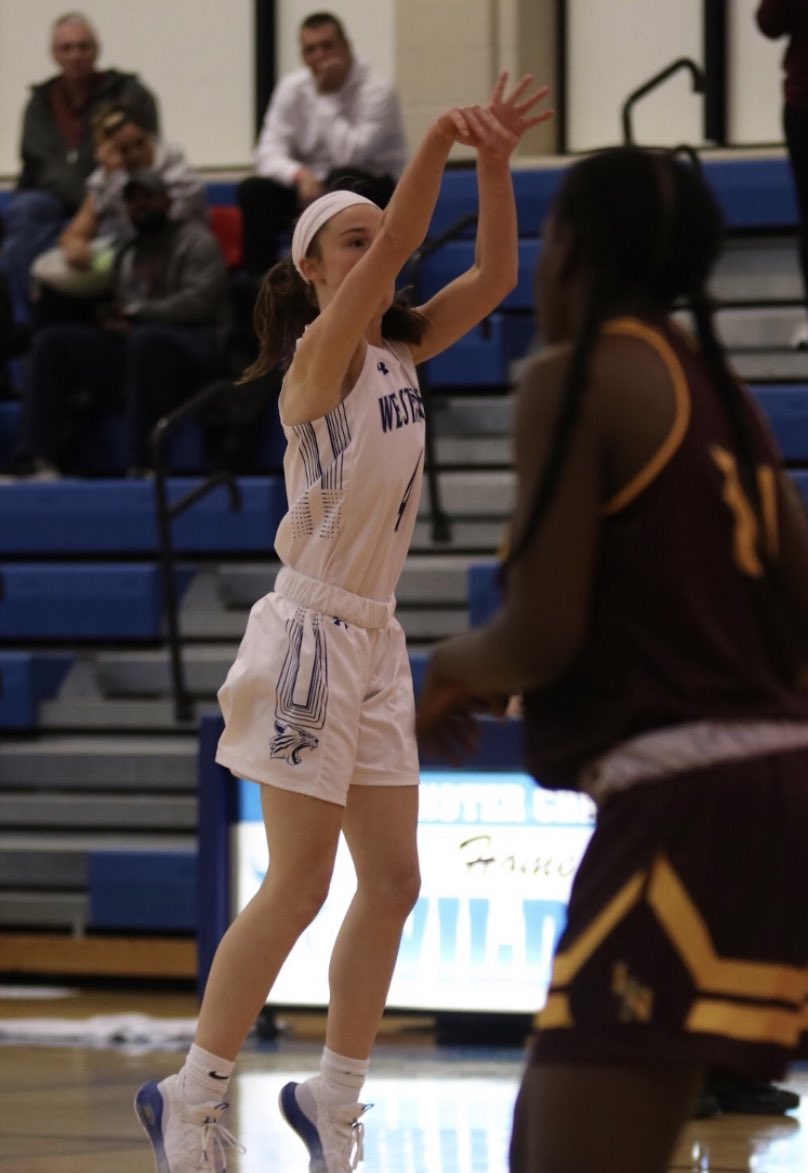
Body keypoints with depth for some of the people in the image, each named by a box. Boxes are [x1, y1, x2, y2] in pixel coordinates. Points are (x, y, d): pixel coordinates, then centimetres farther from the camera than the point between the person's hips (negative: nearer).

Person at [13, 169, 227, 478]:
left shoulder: (195, 241, 2)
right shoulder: (128, 254, 22)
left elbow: (199, 301, -11)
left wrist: (137, 312, -7)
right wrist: (114, 323, -5)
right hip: (131, 343, 7)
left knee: (146, 338, -41)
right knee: (51, 342, -9)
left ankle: (143, 464, -43)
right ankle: (38, 459, -24)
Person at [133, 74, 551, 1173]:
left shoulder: (398, 350, 9)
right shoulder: (320, 355, -12)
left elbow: (493, 276, 1)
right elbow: (393, 247, -27)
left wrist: (495, 161, -12)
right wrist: (443, 136, -33)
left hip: (376, 638, 8)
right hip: (312, 631, -8)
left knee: (393, 882, 7)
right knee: (298, 885, -7)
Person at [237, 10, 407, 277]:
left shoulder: (377, 92, -15)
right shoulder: (292, 88, 0)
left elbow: (351, 155, -26)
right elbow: (269, 153, -7)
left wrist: (326, 96, -22)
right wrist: (300, 175, -28)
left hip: (371, 188, -4)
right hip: (311, 184, 4)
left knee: (343, 180, -37)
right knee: (252, 190, -21)